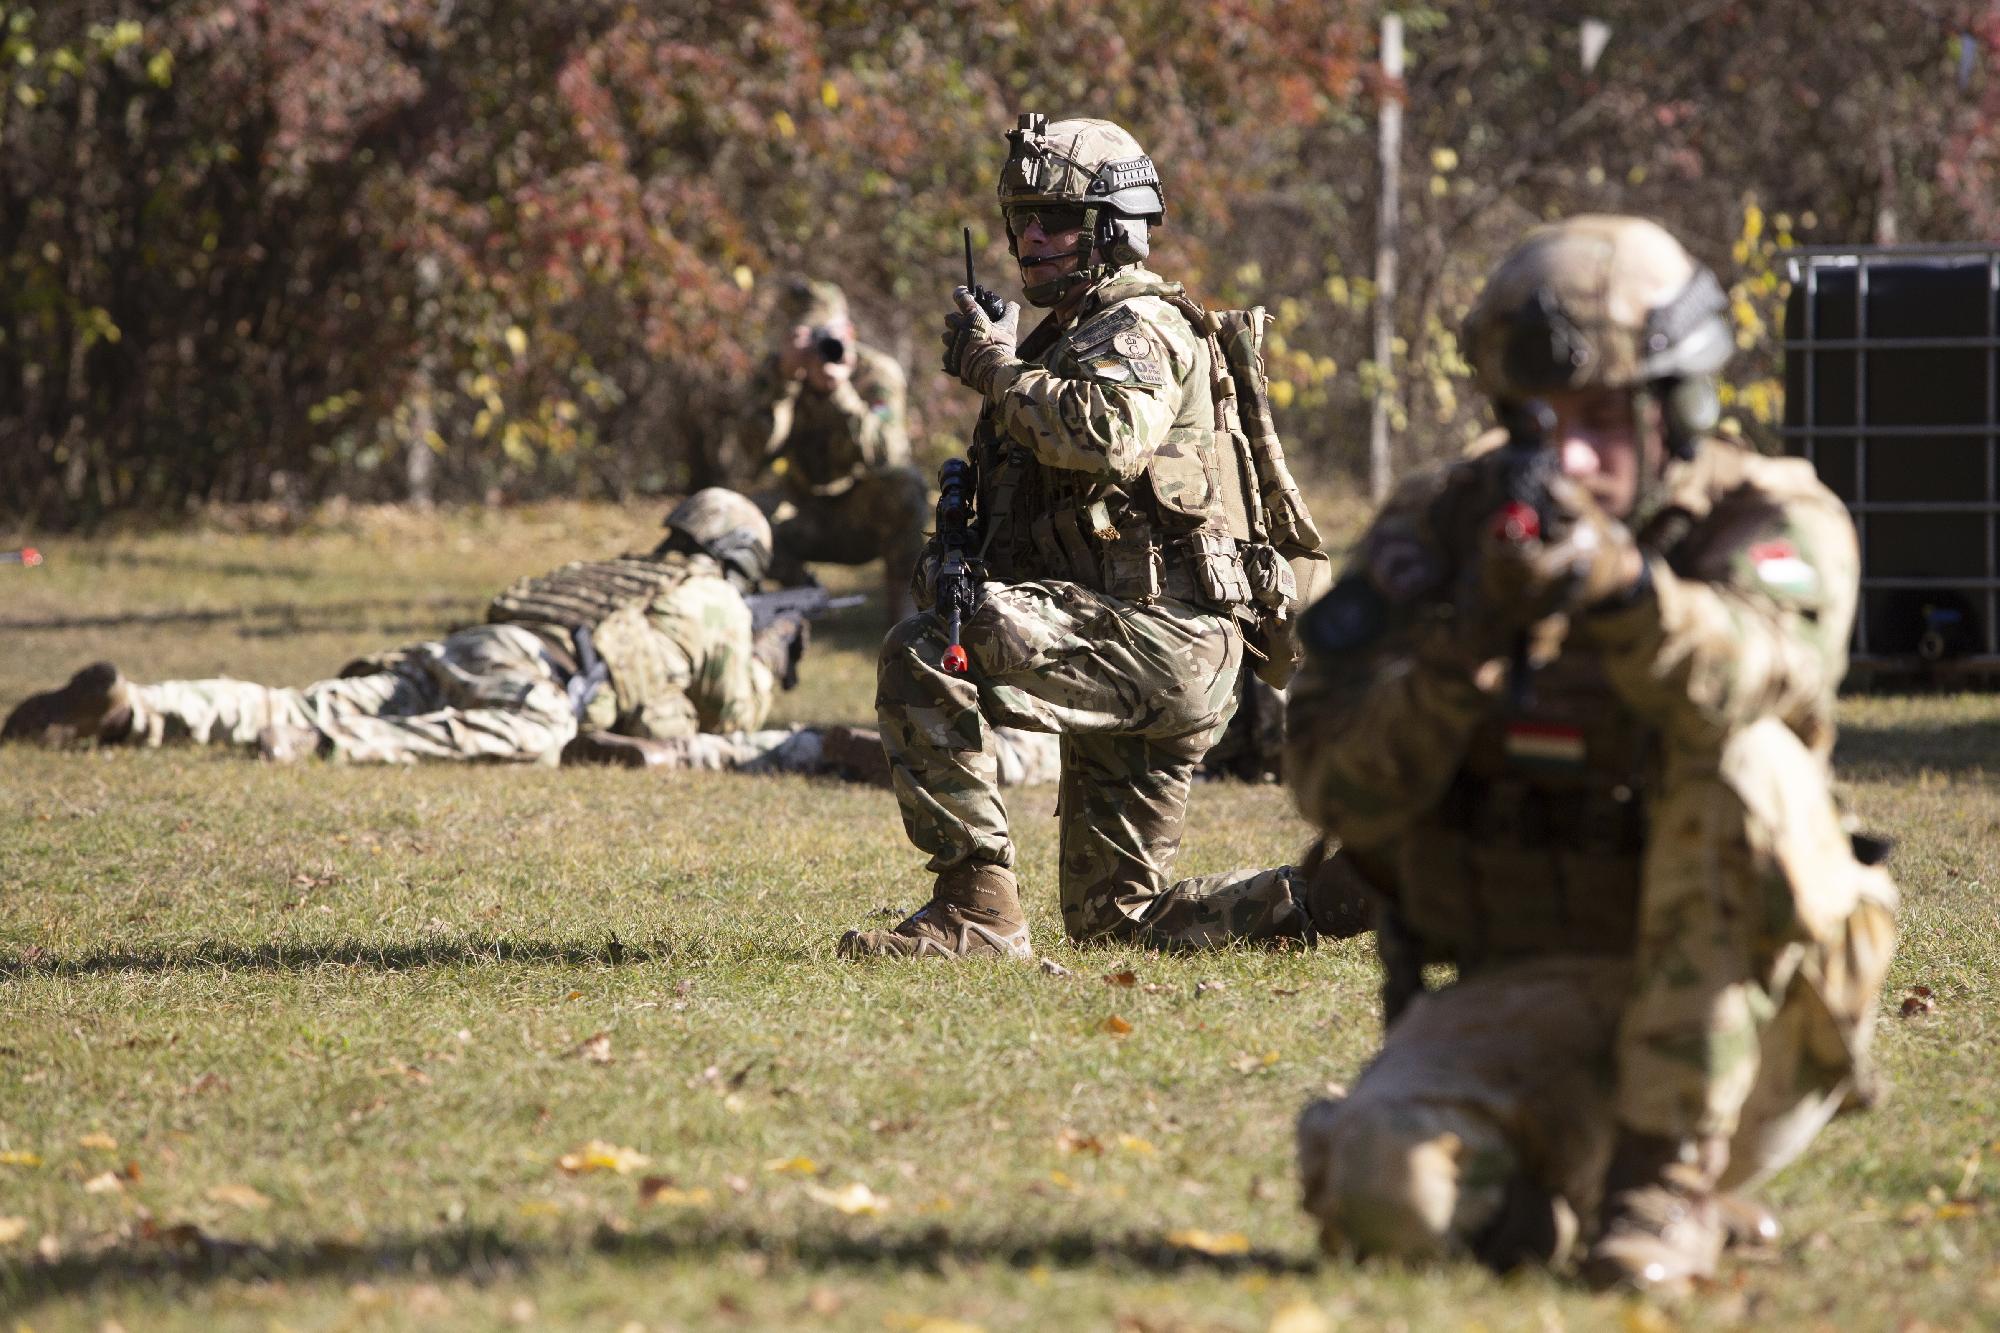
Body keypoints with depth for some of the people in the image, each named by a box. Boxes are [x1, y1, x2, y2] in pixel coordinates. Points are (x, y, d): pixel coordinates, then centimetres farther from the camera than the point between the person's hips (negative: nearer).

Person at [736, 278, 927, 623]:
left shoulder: (878, 371, -13)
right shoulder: (775, 372, -6)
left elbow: (878, 455, -28)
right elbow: (756, 447, -22)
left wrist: (839, 391, -41)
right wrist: (785, 379, -32)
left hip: (866, 516, -2)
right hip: (804, 508, 2)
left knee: (903, 483, -35)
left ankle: (901, 603, -18)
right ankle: (799, 588, 4)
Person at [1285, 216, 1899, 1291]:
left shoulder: (1776, 523, -4)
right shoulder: (1437, 531, 3)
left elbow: (1769, 678, -29)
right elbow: (1338, 786, -8)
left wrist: (1612, 579, -48)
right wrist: (1474, 637, -26)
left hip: (1732, 1035, -2)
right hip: (1516, 1006, 2)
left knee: (1742, 760, -29)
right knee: (1383, 1191, -29)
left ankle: (1667, 1179, -22)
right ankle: (1559, 1190, 7)